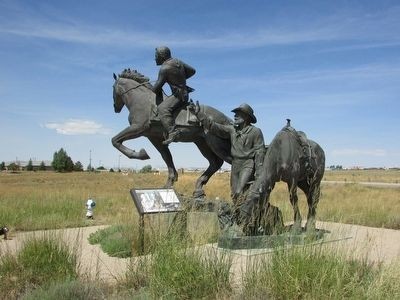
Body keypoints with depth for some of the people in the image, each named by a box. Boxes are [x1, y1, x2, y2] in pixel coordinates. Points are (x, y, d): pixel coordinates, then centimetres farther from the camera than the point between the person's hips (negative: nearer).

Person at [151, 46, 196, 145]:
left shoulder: (164, 68, -15)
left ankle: (173, 132, -43)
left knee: (162, 108, -28)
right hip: (184, 93, 10)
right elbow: (192, 71, 19)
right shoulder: (178, 61, 10)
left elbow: (158, 86, -13)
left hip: (178, 95, -10)